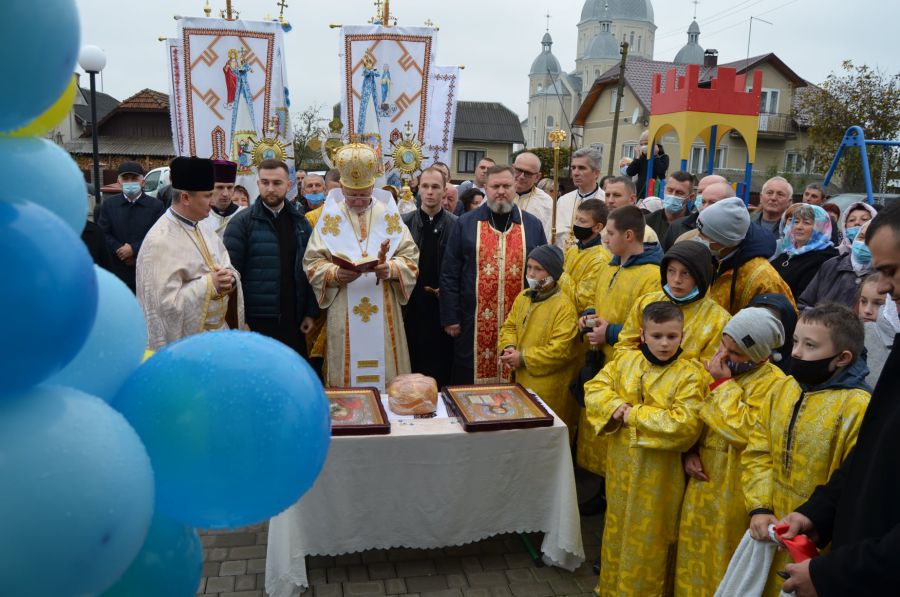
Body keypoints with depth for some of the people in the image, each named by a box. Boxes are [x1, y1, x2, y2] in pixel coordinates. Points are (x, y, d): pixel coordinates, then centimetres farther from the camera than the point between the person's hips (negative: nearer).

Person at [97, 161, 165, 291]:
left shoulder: (156, 205, 0)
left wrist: (134, 249, -17)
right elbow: (103, 234, 1)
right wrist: (120, 250, -14)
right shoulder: (108, 205, 7)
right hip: (117, 270, 2)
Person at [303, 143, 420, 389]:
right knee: (347, 370, 4)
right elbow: (312, 261, 0)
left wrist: (391, 269, -20)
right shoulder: (330, 217, 3)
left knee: (384, 373, 5)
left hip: (383, 311, 1)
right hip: (344, 313, -1)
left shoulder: (389, 215, 5)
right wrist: (335, 274, -20)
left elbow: (410, 257, 1)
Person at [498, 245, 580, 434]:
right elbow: (509, 326, 15)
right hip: (521, 381, 7)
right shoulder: (523, 297, 7)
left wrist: (523, 358, -18)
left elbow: (560, 350, -22)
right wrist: (508, 347, -7)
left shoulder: (564, 306, -17)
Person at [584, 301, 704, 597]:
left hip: (657, 474, -5)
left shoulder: (690, 374, -15)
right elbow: (594, 388, 2)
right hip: (620, 465, 5)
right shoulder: (626, 360, -1)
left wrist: (635, 414, -21)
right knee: (617, 527, 21)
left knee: (647, 541, 10)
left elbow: (684, 424, -24)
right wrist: (616, 406, -18)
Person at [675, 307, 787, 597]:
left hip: (734, 488, -6)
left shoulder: (773, 382, -18)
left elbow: (744, 432, -26)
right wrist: (690, 451, -3)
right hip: (703, 477, 6)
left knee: (723, 555, 10)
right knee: (696, 550, 18)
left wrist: (724, 384, -22)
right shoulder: (719, 367, 2)